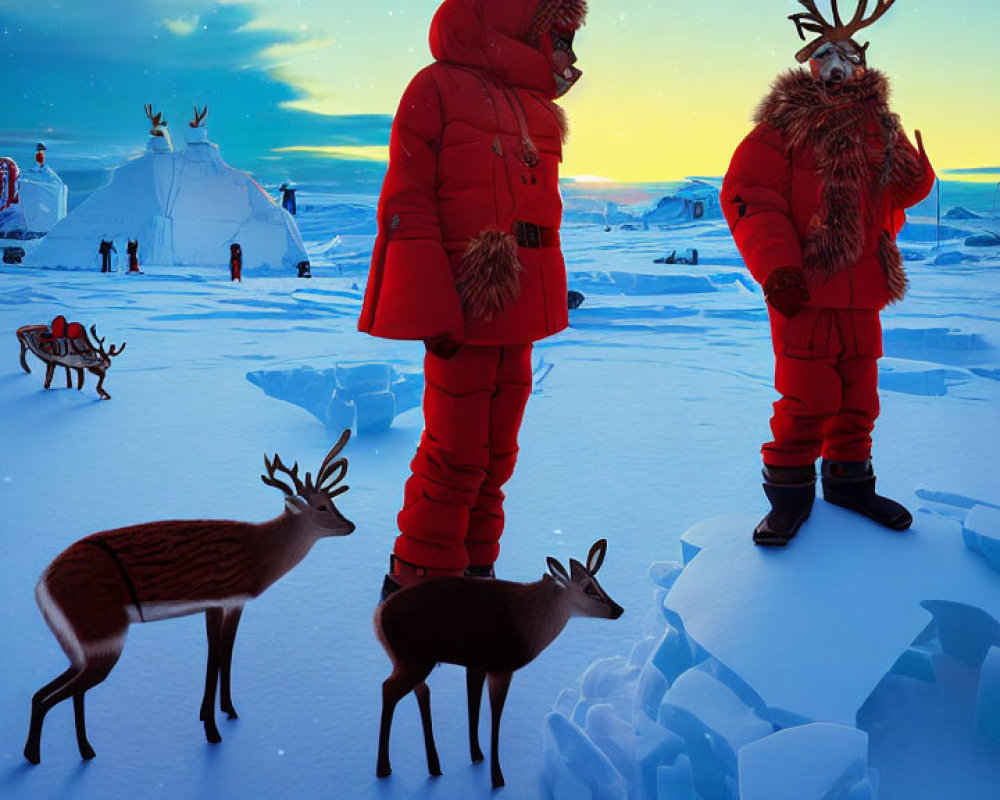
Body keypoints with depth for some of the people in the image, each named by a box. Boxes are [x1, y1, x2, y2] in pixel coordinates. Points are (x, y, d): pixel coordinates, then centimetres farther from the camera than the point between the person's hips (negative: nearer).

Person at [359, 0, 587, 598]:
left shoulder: (539, 109, 14)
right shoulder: (439, 88, -6)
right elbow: (406, 206, -11)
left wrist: (546, 301, 16)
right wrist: (434, 314, -16)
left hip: (521, 309, 7)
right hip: (463, 309, -7)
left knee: (497, 452, 13)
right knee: (457, 454, -2)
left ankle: (473, 566, 26)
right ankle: (416, 581, 13)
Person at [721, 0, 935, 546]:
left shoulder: (879, 127, 14)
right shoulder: (784, 123, -3)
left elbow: (903, 191, 21)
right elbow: (747, 195, -11)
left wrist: (914, 171, -5)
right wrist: (775, 266, -20)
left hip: (863, 294, 6)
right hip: (804, 290, -6)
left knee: (857, 396, 14)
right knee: (807, 399, -4)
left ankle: (848, 480, 30)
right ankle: (790, 494, 12)